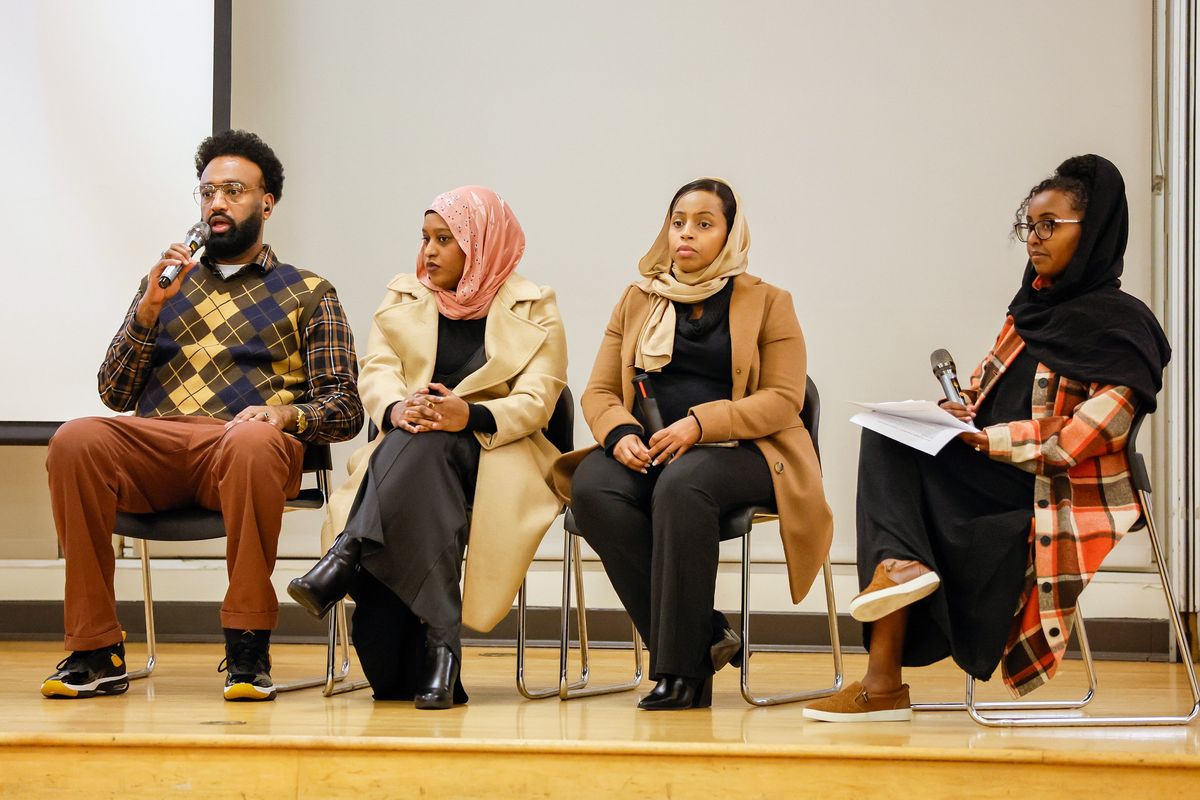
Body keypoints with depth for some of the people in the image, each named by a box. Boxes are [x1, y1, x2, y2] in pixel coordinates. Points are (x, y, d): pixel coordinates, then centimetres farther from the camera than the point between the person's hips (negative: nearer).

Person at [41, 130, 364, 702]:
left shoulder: (309, 294, 19)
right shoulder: (165, 282, 27)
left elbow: (344, 408, 10)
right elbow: (115, 394, 18)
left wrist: (285, 413, -12)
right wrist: (149, 311, 3)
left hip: (241, 442, -2)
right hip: (152, 443, 3)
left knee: (253, 444, -40)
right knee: (76, 441, -31)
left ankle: (247, 650, -30)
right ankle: (96, 653, -26)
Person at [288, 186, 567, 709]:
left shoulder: (533, 309, 8)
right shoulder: (402, 299, 18)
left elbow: (536, 401, -5)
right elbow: (376, 372, 3)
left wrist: (470, 416, -26)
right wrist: (397, 408, -22)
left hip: (497, 455, -3)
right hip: (405, 458, 3)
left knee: (426, 443, -36)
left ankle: (344, 560, -43)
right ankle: (439, 643, -34)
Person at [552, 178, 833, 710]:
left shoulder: (766, 303, 8)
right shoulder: (637, 300, 18)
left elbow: (783, 400, -2)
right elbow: (599, 391, 14)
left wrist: (701, 423, -17)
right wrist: (620, 434, -11)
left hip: (740, 451, -4)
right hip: (647, 453, 4)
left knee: (682, 486, -39)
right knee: (591, 488, -31)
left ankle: (680, 667, -34)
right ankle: (705, 637, -27)